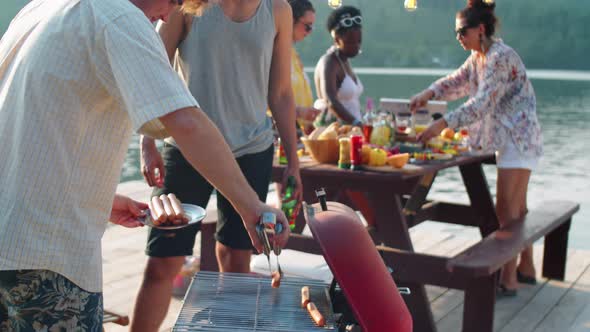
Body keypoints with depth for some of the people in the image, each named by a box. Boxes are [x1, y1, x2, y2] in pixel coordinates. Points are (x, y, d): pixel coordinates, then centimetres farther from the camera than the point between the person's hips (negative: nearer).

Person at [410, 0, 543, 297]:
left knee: (506, 211, -8)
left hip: (519, 138, -10)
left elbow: (483, 103, -27)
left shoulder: (501, 57, -20)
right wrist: (429, 93, -3)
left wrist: (443, 123, -31)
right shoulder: (478, 58, 10)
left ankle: (508, 280, -1)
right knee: (517, 208, 17)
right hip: (507, 139, 10)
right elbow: (458, 81, 17)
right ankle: (526, 268, 29)